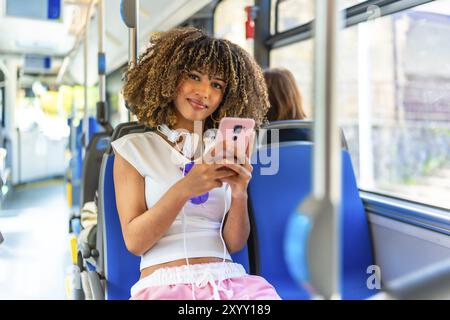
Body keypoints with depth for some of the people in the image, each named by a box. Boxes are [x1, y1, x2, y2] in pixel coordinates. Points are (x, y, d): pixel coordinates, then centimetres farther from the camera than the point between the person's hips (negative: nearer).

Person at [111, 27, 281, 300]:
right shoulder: (134, 148, 7)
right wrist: (183, 189, -17)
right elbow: (134, 241, -3)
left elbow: (234, 244, 8)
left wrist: (239, 194, -11)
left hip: (229, 280, 3)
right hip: (163, 284, -2)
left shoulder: (226, 152, 15)